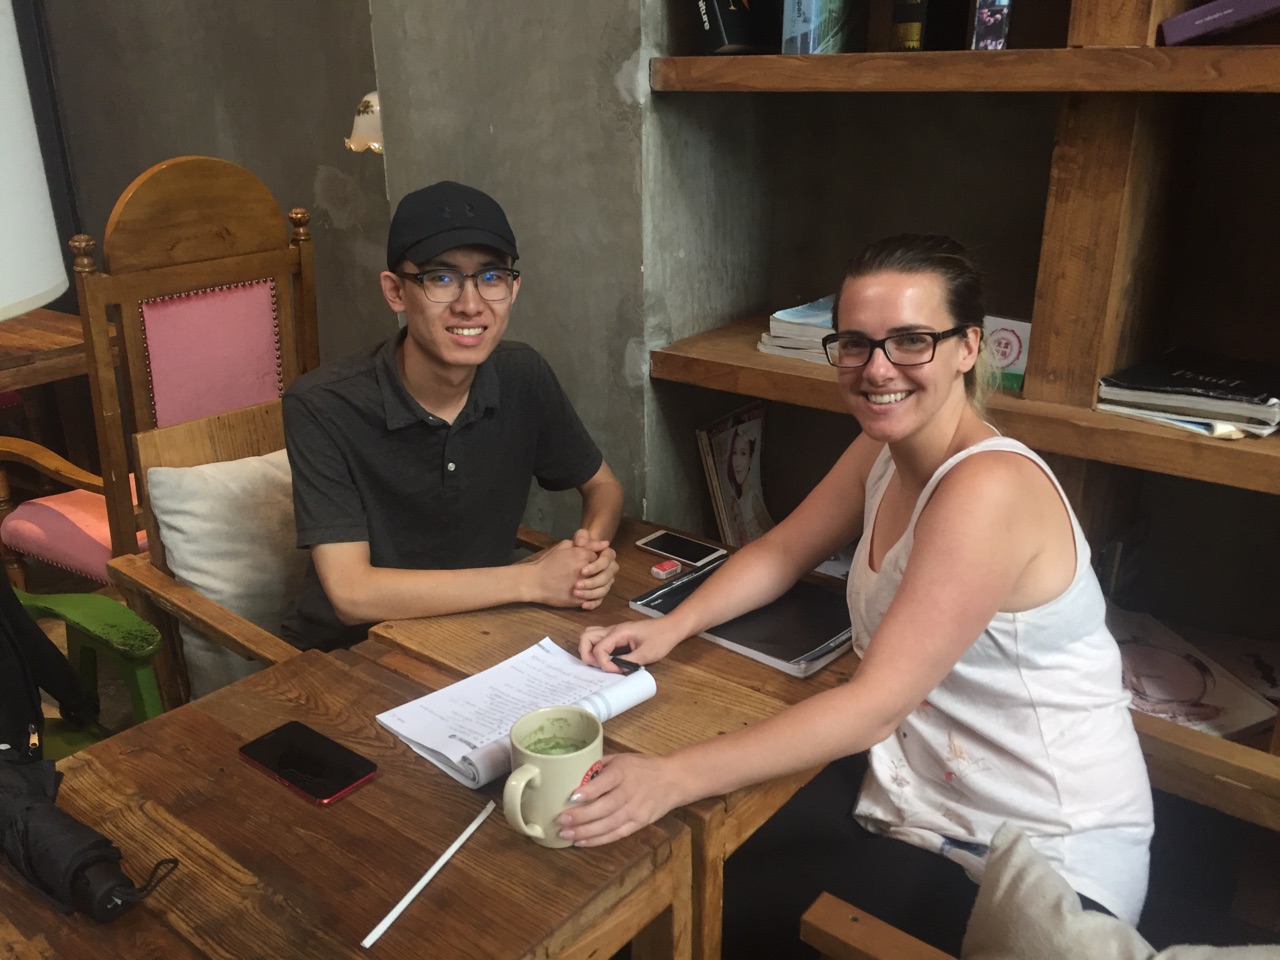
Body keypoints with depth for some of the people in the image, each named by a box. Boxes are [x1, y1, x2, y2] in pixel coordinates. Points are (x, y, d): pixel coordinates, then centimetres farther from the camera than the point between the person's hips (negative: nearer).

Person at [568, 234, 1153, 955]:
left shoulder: (988, 488, -28)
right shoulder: (884, 451, -1)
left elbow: (876, 703, -33)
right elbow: (782, 553, 10)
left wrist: (674, 778, -37)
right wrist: (671, 627, -7)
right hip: (924, 799, 7)